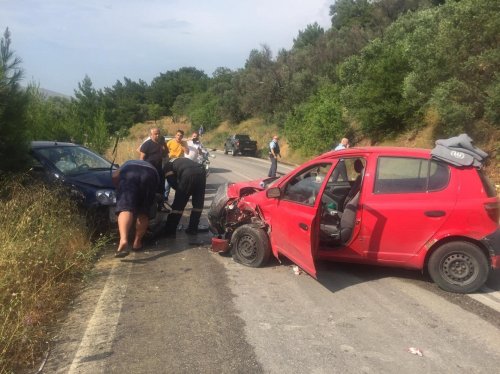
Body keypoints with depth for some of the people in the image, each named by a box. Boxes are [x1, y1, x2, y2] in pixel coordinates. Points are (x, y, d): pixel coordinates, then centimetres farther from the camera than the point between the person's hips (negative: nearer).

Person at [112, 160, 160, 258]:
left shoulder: (127, 165, 40)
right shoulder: (150, 166, 46)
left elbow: (115, 175, 20)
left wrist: (120, 189, 32)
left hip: (129, 174, -2)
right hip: (149, 175, 2)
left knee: (125, 208, -17)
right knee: (143, 212, 15)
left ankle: (123, 240, -38)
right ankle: (137, 242, 13)